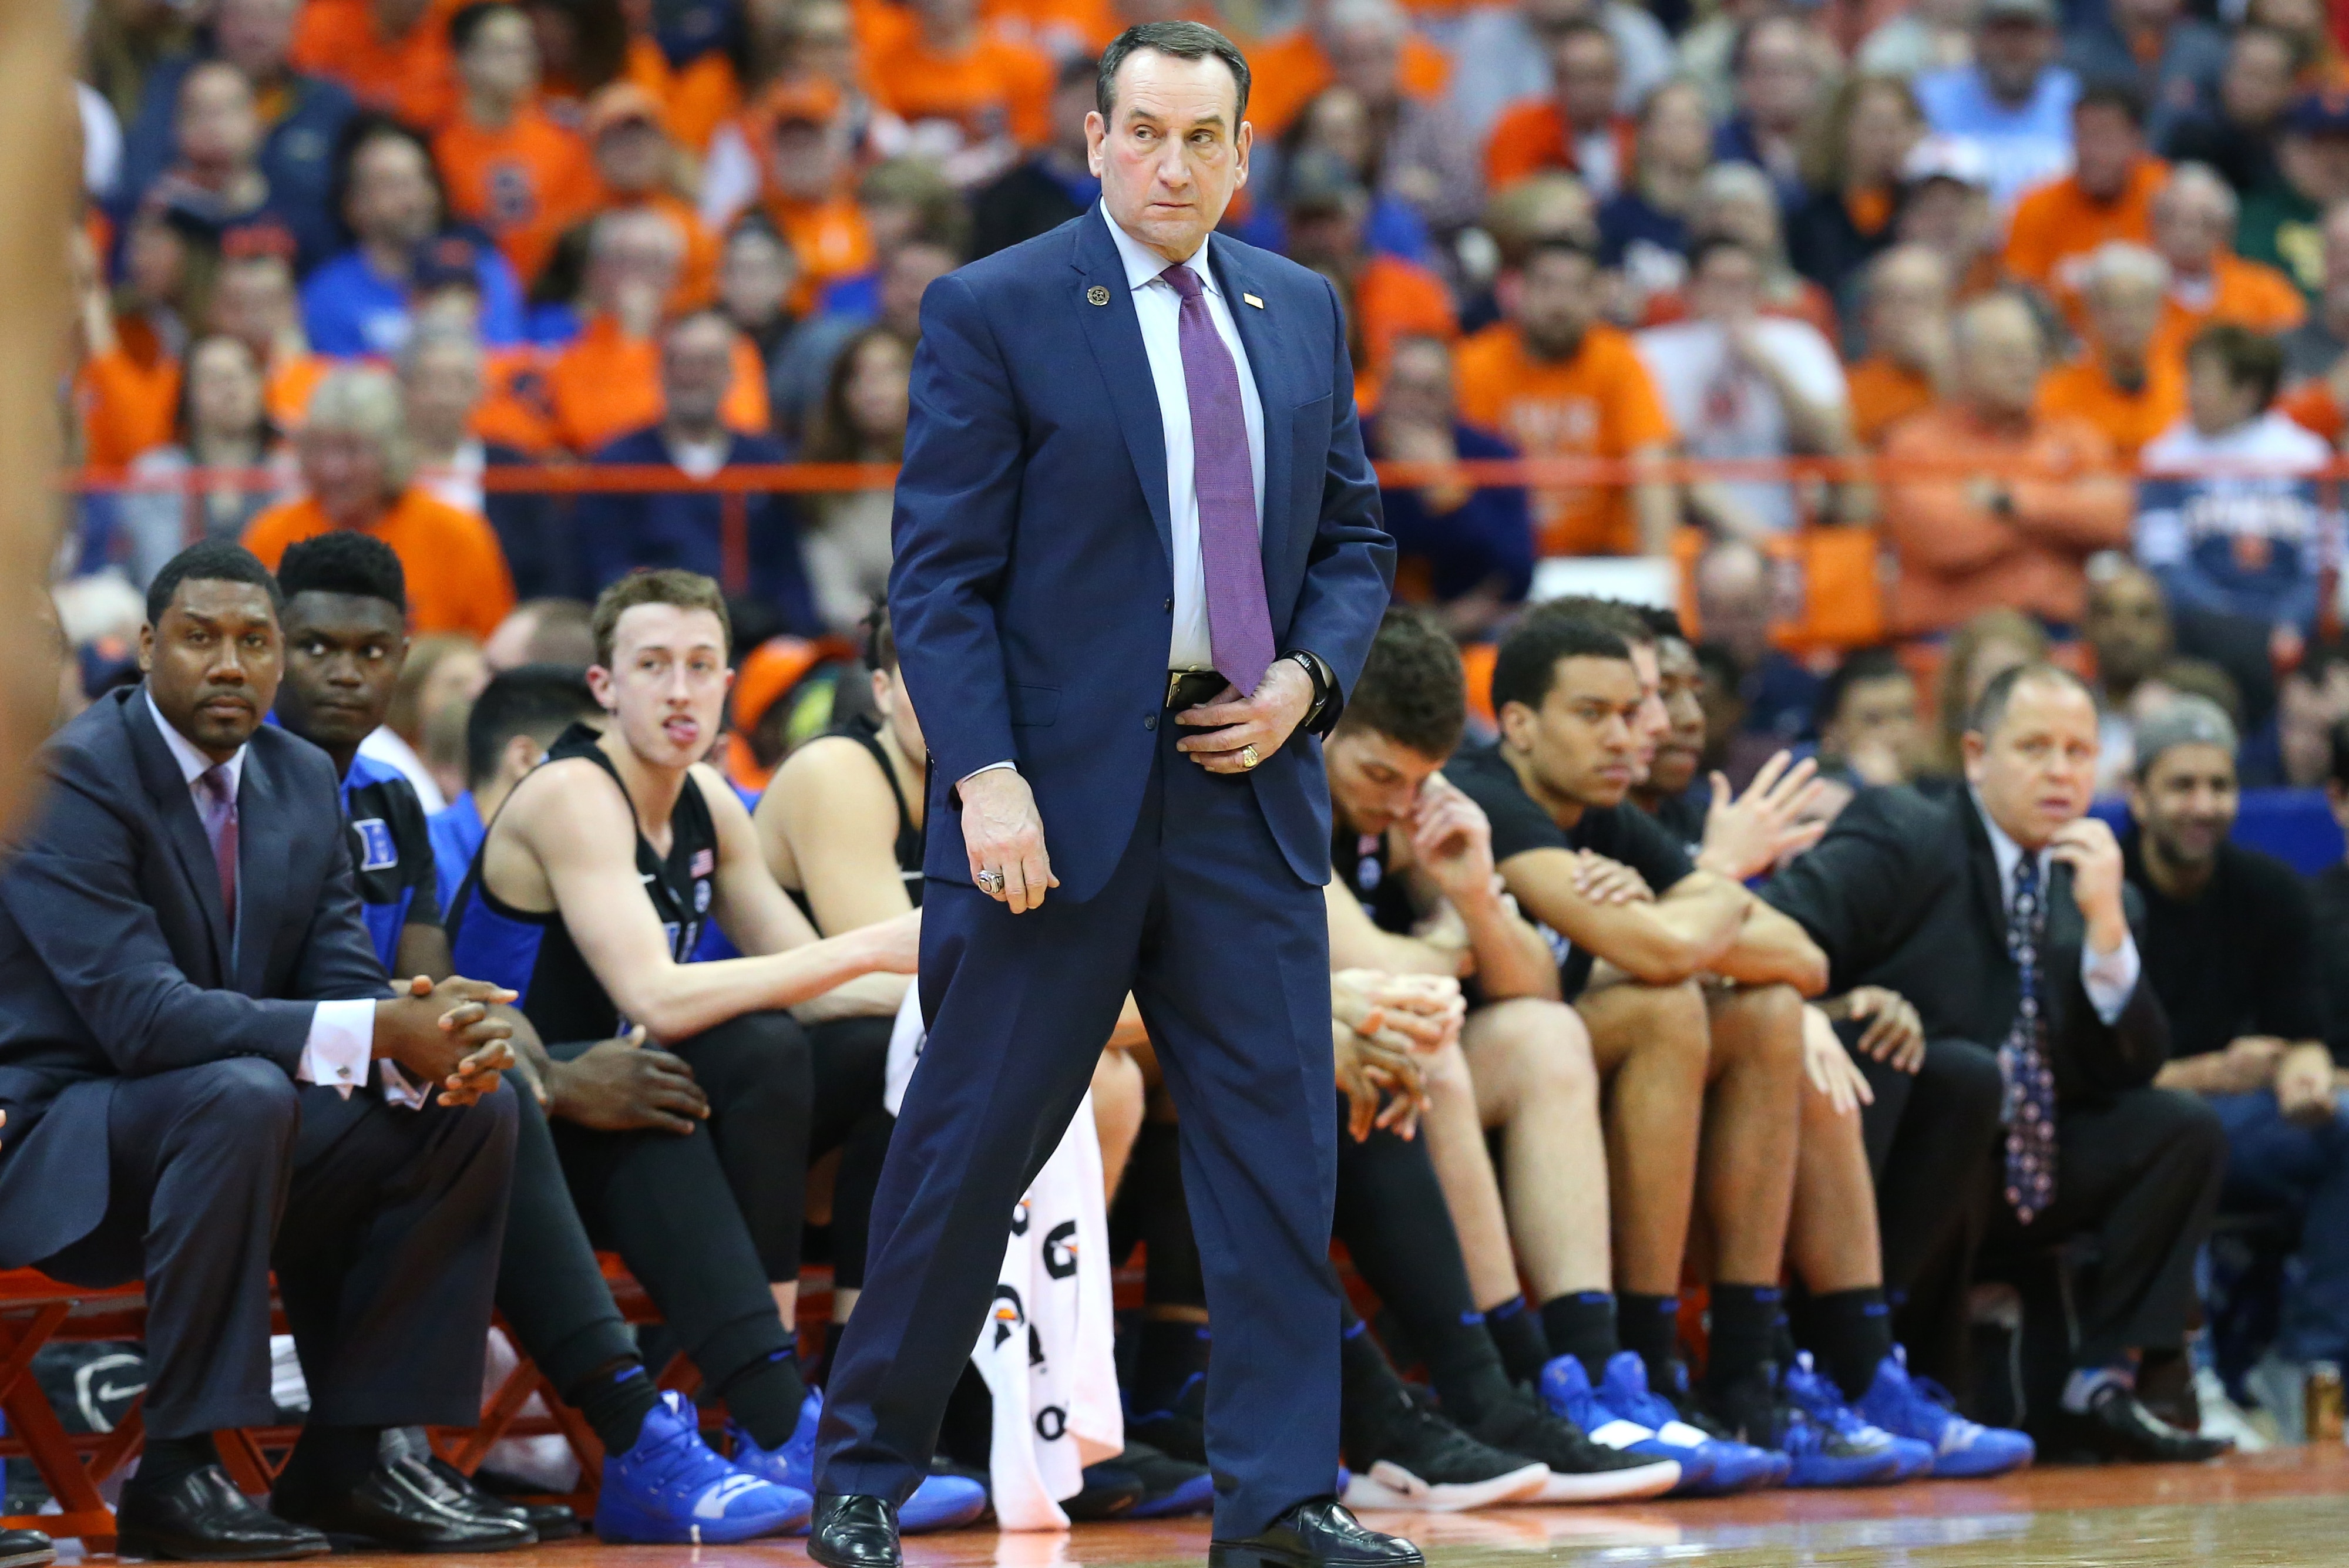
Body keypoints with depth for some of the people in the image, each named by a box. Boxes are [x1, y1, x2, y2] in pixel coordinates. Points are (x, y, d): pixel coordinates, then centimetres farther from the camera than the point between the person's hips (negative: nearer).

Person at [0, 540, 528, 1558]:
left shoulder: (303, 780, 7)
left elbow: (345, 984, 3)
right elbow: (138, 1014, -28)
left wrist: (431, 1047, -23)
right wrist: (376, 1035, -33)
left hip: (252, 1118, 8)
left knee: (476, 1109, -9)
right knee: (241, 1097, -37)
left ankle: (344, 1459, -5)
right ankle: (175, 1473, -29)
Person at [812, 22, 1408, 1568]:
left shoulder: (1301, 312, 12)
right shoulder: (995, 312, -3)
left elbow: (1355, 538, 18)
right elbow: (941, 572, -7)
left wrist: (1309, 678, -1)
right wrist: (986, 776, -16)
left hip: (1247, 774, 4)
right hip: (1059, 785, -4)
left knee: (1281, 1142, 1)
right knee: (974, 1140, 1)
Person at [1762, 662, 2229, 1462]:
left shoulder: (2102, 891, 14)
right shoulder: (1899, 836, -3)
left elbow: (2131, 1070, 3)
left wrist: (2105, 923, -8)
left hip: (2008, 1178, 6)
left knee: (2182, 1127, -7)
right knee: (1966, 1072, -34)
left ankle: (2106, 1381, -9)